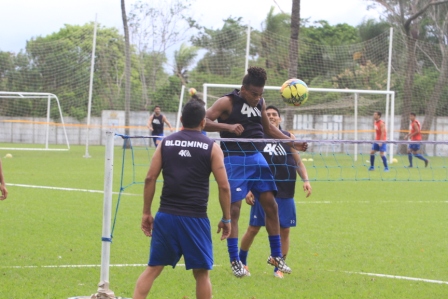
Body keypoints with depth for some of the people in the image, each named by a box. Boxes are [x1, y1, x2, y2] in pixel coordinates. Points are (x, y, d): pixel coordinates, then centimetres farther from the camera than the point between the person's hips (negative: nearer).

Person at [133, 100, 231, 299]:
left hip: (166, 216, 3)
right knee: (201, 272, 8)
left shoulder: (166, 143, 8)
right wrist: (226, 219, 6)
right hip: (195, 218, -2)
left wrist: (146, 212, 10)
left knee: (153, 268, 7)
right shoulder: (211, 147, 1)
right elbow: (224, 186, -3)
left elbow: (150, 178, 3)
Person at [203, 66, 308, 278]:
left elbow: (268, 128, 26)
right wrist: (227, 126, -33)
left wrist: (292, 143, 19)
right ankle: (235, 260, 3)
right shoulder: (227, 102, -9)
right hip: (235, 160, -6)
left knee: (270, 204, 3)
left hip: (256, 157, 6)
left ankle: (276, 255, 14)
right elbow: (204, 122, -19)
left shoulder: (260, 103, 11)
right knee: (233, 209, -4)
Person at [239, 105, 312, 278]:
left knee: (284, 230, 3)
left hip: (285, 193, 3)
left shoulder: (288, 137, 9)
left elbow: (298, 162, 14)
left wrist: (305, 180, -2)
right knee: (253, 228, 2)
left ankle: (278, 268, 15)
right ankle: (241, 261, 22)